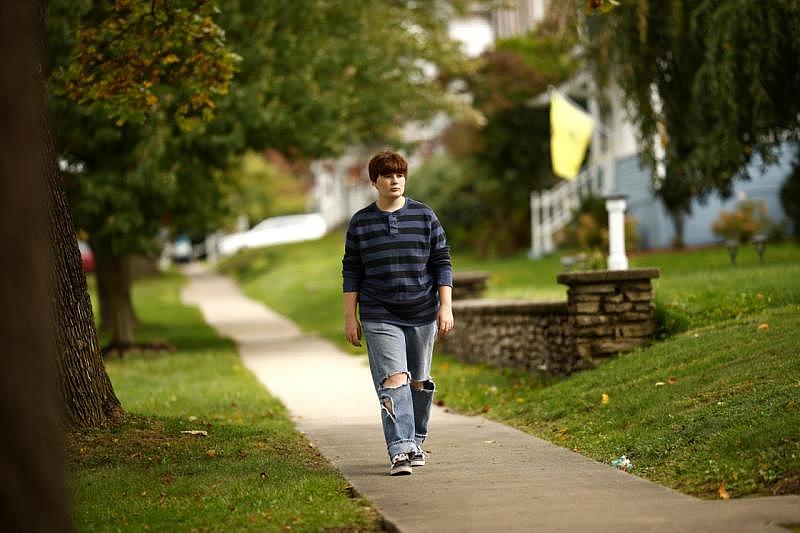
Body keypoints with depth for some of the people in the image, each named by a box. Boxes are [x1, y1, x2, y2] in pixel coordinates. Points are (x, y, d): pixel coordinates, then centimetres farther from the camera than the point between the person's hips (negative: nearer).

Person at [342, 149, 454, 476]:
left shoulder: (424, 217, 4)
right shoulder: (360, 223, 3)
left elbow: (442, 263, 5)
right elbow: (351, 272, 6)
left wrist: (446, 307, -3)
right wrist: (350, 318, 1)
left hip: (422, 314, 2)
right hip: (380, 317, -2)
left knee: (419, 382, 11)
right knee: (393, 381, -14)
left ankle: (415, 442, 29)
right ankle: (400, 451, -19)